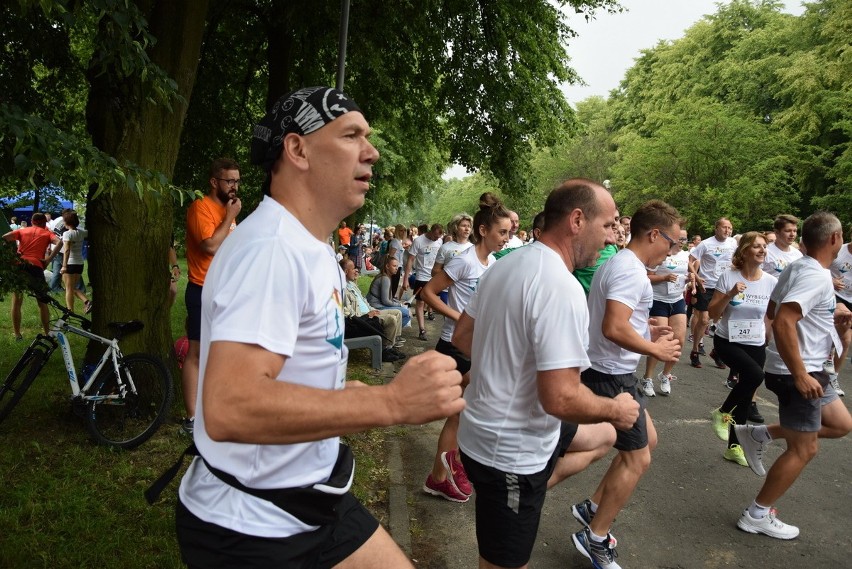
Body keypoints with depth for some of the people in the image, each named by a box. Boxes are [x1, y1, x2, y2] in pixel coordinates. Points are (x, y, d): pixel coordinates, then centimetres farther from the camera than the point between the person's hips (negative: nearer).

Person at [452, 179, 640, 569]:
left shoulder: (505, 264, 3)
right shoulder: (562, 288, -26)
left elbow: (462, 337, 12)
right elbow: (560, 398, -29)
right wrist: (616, 409, -11)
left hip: (488, 430, 9)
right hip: (511, 451, -9)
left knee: (603, 435, 25)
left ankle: (532, 491, 16)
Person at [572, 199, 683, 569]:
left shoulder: (617, 264, 12)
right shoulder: (631, 271, -21)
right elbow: (614, 329, -32)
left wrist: (646, 332, 12)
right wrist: (656, 351, -18)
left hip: (609, 372, 11)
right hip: (612, 376, -11)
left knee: (647, 441, 22)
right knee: (637, 459, 2)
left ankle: (593, 507, 28)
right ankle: (594, 538, 15)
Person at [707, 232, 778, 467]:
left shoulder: (771, 282, -3)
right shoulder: (728, 277, -11)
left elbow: (774, 316, 8)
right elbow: (713, 314, -11)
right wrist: (730, 294, -23)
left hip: (756, 344, 4)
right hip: (727, 341, -3)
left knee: (746, 398, 7)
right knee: (755, 374, -30)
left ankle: (734, 447, 25)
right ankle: (722, 413, -5)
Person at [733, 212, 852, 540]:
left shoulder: (798, 267, 8)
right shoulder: (817, 276, -21)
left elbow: (772, 310, 20)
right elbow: (783, 322, -33)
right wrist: (799, 375, -30)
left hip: (804, 368, 10)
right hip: (796, 372, -10)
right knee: (804, 449, 1)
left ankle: (759, 435, 17)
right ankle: (757, 515, 11)